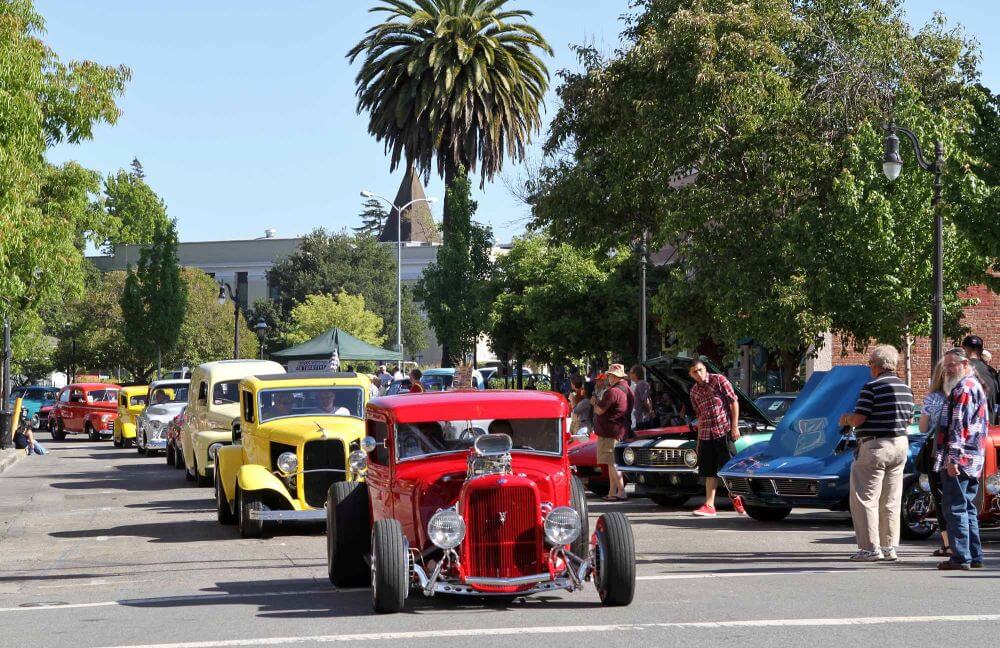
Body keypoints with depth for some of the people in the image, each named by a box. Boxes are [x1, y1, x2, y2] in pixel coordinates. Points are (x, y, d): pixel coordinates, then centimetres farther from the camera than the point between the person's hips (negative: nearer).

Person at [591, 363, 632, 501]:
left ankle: (621, 493, -14)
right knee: (612, 463, 16)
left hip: (610, 431, -10)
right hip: (622, 430, 10)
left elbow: (600, 410, -18)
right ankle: (612, 492, 20)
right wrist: (599, 402, 19)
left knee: (612, 463, -9)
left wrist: (594, 402, 2)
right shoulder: (627, 390, 13)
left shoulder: (613, 391, -19)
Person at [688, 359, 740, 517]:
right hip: (706, 435, 6)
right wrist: (698, 441, 19)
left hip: (724, 431, -6)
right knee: (709, 471, 6)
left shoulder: (719, 380, -4)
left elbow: (734, 402, -5)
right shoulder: (694, 391, 13)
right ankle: (709, 505, 6)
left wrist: (735, 426, -12)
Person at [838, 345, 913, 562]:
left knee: (865, 499, -1)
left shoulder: (872, 387, -14)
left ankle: (871, 548, -5)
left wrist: (845, 419, 4)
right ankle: (889, 547, 14)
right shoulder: (905, 388, 10)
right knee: (891, 501, 12)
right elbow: (909, 419, 18)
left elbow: (859, 418, -16)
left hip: (875, 446, -8)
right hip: (900, 446, 8)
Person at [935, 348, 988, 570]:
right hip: (974, 460, 10)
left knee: (956, 509, -9)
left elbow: (959, 426, -21)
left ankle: (961, 557, -10)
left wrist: (952, 458, -24)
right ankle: (975, 556, 17)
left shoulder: (963, 389, -13)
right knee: (968, 508, 15)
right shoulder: (976, 386, 21)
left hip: (959, 460, -10)